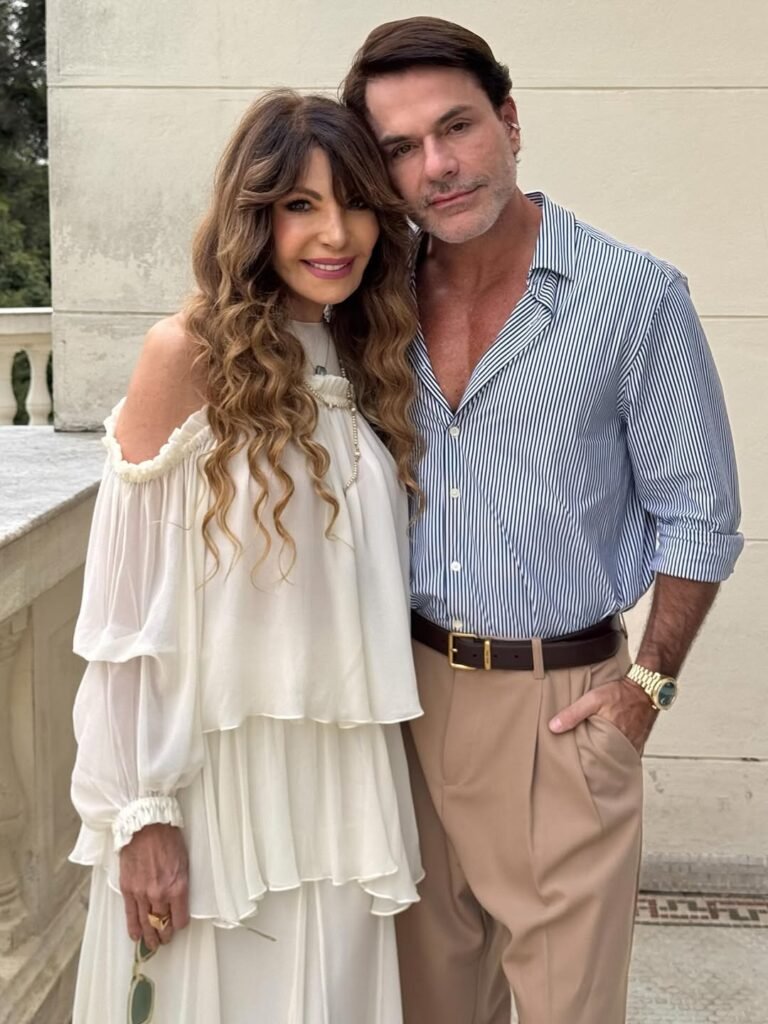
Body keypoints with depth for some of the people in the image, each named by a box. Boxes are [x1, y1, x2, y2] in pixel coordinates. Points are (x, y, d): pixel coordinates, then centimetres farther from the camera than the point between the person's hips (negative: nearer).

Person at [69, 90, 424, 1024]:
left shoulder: (369, 363, 6)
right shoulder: (189, 354, -11)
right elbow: (126, 609, -11)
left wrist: (383, 796, 9)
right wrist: (141, 811, -13)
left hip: (347, 772, 5)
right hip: (218, 770, -5)